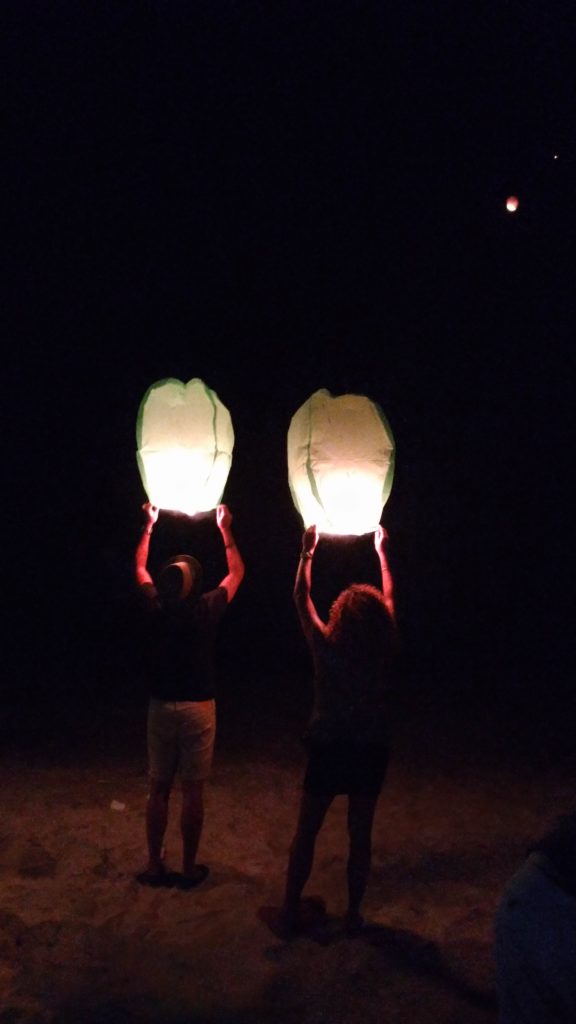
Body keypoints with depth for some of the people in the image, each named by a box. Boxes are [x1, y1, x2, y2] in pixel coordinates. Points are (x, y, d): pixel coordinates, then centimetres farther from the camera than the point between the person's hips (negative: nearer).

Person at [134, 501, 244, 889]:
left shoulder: (155, 608, -9)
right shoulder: (207, 610, -13)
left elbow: (140, 568, 11)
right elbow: (237, 572, 4)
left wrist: (149, 525, 19)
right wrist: (225, 529, 11)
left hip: (161, 707, 2)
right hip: (198, 708, -2)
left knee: (159, 789, 13)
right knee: (193, 791, 7)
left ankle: (155, 865, 22)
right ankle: (189, 868, 17)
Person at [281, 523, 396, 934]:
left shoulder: (327, 649, -16)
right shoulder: (383, 655, -11)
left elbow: (301, 598, -4)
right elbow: (390, 599, 5)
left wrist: (308, 550, 4)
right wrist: (383, 552, 15)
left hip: (328, 749, -1)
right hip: (371, 751, 2)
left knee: (307, 831, 13)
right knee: (361, 833, 14)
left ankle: (292, 909, 22)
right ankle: (353, 912, 24)